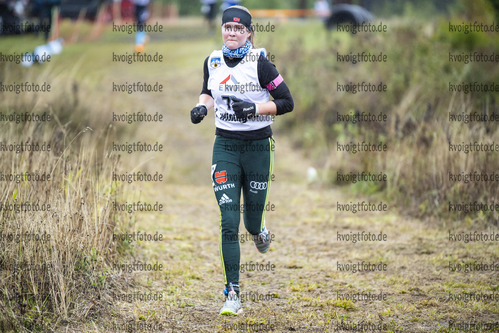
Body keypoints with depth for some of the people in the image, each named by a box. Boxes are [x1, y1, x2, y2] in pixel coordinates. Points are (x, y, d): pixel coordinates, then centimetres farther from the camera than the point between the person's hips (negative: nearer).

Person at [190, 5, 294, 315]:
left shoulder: (260, 63, -9)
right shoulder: (213, 61, 4)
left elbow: (287, 103, -7)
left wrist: (254, 108, -19)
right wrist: (202, 106, 1)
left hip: (258, 145, -2)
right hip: (225, 146, 2)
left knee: (252, 222, 8)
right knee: (228, 222, -9)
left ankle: (260, 231, 49)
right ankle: (233, 294, -6)